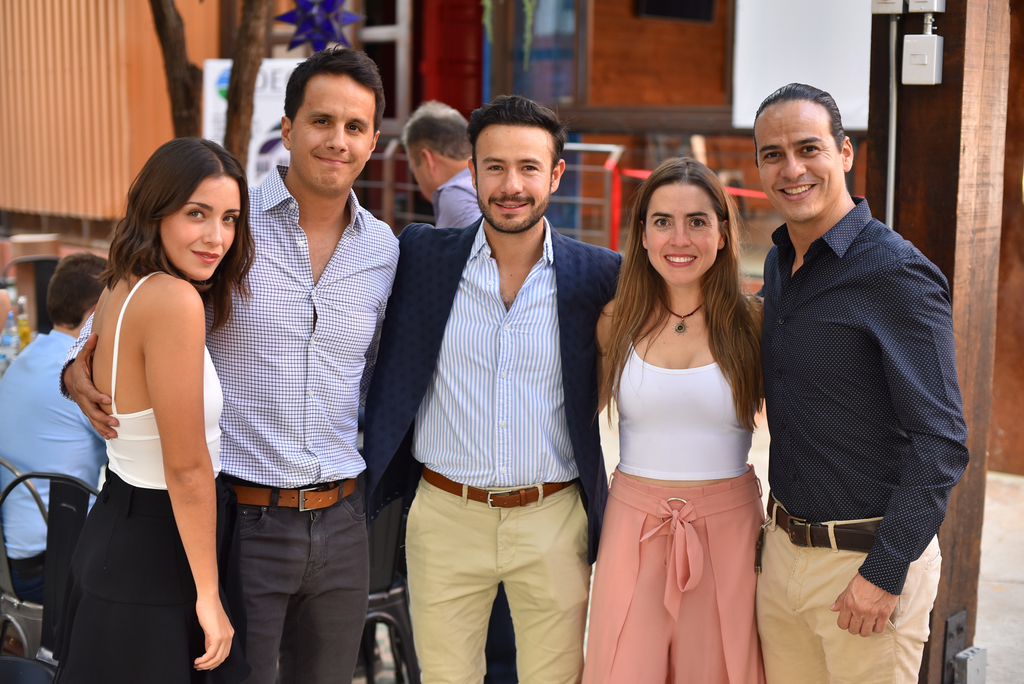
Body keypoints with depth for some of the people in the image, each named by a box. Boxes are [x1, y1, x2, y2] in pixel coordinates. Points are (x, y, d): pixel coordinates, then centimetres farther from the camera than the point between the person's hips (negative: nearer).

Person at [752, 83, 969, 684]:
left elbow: (941, 441, -19)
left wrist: (884, 573, -20)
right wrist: (782, 527, 17)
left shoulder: (897, 273, -16)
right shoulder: (780, 263, 9)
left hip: (867, 557, -7)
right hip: (784, 547, 7)